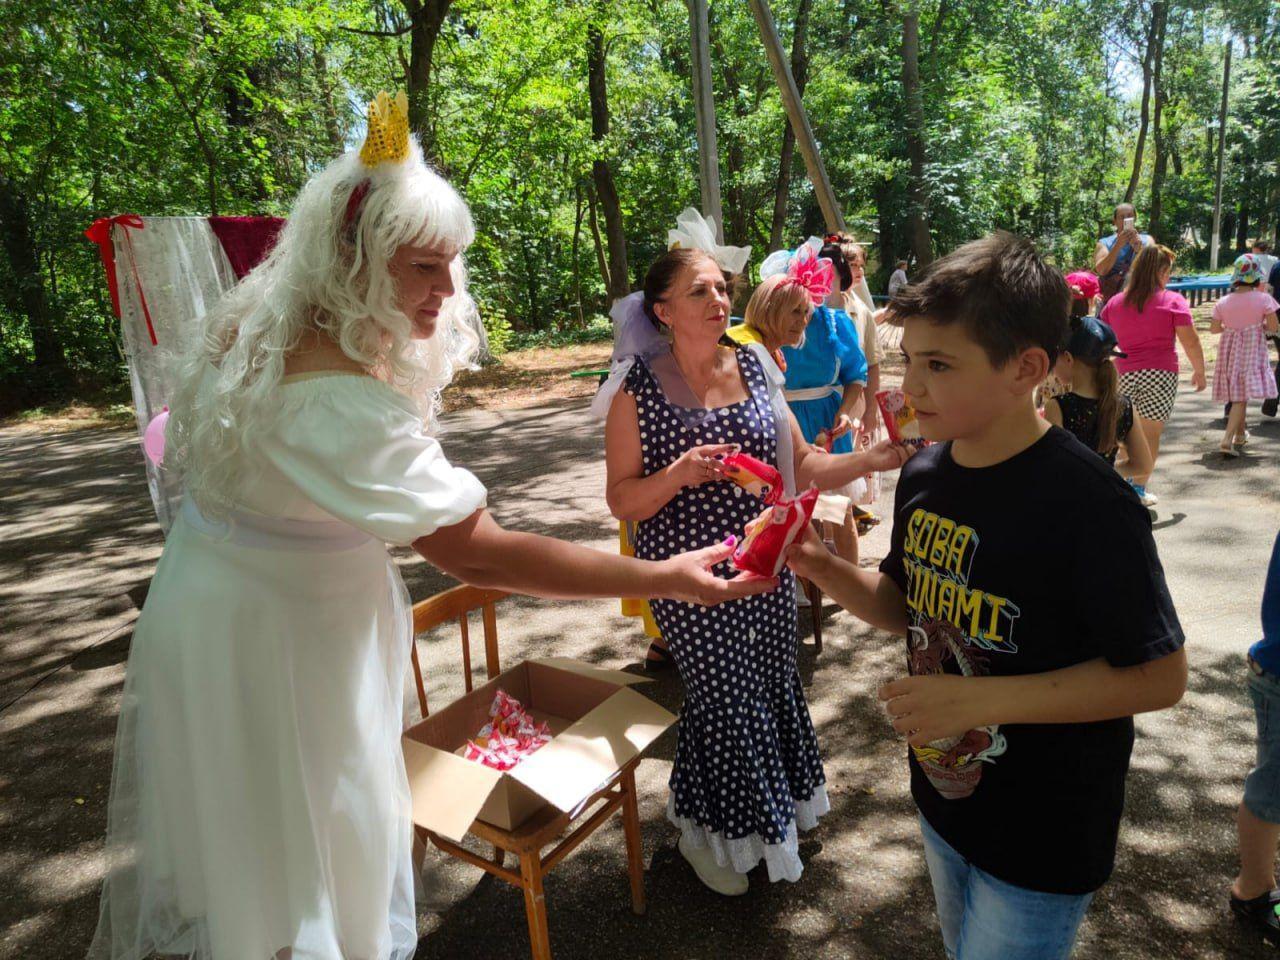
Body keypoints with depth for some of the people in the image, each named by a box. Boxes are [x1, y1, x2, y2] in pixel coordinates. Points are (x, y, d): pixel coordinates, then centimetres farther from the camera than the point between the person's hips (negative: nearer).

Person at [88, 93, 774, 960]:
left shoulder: (258, 325, -3)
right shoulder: (337, 399, -34)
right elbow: (475, 555, -36)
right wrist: (662, 578, -35)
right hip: (276, 631, -9)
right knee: (312, 834, 12)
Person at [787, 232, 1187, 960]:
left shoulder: (1089, 505, -26)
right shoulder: (925, 474, -6)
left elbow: (1160, 675, -21)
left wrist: (980, 698, -27)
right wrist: (824, 567, -14)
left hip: (1044, 836, -6)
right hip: (945, 790, 7)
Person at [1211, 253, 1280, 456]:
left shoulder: (1222, 303, -2)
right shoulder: (1263, 299, -11)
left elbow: (1214, 329, 5)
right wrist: (1259, 325, 11)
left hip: (1230, 351, 4)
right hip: (1252, 351, -4)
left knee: (1237, 394, 16)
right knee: (1242, 397, -5)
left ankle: (1241, 434, 31)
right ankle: (1228, 439, -17)